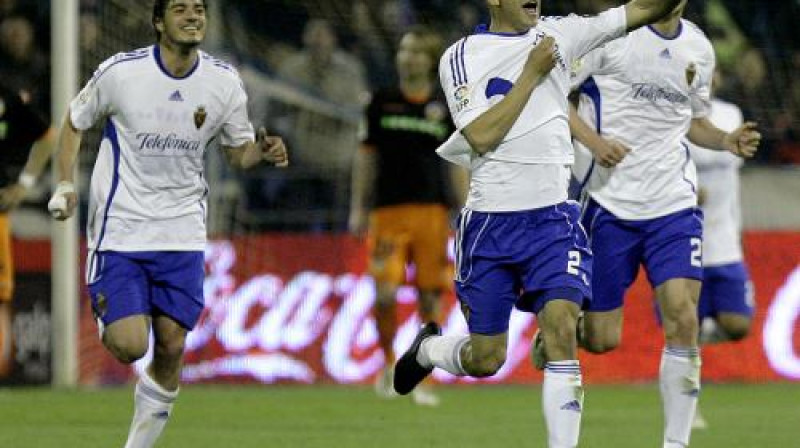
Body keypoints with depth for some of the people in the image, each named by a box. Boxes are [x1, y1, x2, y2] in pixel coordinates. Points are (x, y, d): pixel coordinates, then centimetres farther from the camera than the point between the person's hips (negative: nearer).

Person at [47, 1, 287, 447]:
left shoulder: (224, 81, -2)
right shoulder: (120, 72, -10)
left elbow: (239, 151, 10)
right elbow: (75, 122, 6)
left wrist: (262, 151, -13)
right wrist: (65, 185, -4)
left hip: (182, 232, 3)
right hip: (120, 227, -3)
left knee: (171, 348, -1)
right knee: (129, 345, -15)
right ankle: (106, 315, 21)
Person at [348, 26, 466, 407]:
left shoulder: (445, 107, 6)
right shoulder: (382, 103, 7)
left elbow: (457, 164, 8)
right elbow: (366, 157, 11)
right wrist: (358, 208, 7)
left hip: (433, 211, 0)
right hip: (388, 211, 0)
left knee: (430, 297, -1)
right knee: (385, 292, -13)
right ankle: (388, 362, 11)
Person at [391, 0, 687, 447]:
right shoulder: (462, 57, -2)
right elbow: (482, 136, -14)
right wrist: (532, 74, -13)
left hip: (553, 219, 2)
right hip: (491, 222, -2)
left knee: (562, 330, -17)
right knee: (486, 358, 5)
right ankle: (427, 350, 39)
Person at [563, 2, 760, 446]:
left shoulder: (699, 48, 11)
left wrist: (727, 141, 5)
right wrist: (592, 140, -19)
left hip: (674, 206, 4)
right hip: (609, 203, -4)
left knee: (682, 318, -13)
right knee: (601, 340, 0)